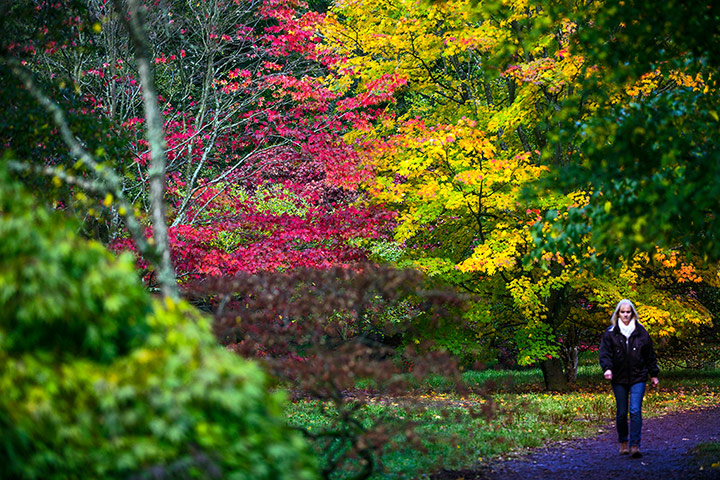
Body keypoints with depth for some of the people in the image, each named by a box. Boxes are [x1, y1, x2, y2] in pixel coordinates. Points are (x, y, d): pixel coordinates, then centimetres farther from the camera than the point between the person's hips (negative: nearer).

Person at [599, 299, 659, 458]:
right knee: (621, 412, 5)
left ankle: (635, 445, -12)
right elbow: (605, 352, -3)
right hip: (619, 379, 0)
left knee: (635, 410, -11)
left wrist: (653, 374, 13)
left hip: (638, 378, 0)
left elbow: (650, 354, 12)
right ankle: (623, 442, 24)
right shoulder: (610, 333, 3)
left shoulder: (640, 332, 6)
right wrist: (607, 368, -21)